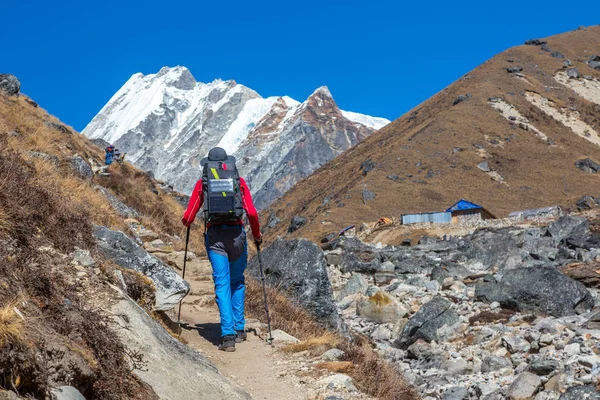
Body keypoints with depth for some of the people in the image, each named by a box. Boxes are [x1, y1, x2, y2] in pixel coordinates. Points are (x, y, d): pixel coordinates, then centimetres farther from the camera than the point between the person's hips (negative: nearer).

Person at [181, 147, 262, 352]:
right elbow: (251, 213, -1)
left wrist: (186, 222, 31)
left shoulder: (202, 183, 9)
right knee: (237, 282, 19)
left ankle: (228, 335, -8)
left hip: (214, 235, -1)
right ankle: (239, 329, 20)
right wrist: (257, 235, 15)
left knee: (222, 285, 0)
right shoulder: (239, 181, 8)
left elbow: (188, 217, 7)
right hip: (237, 234, 1)